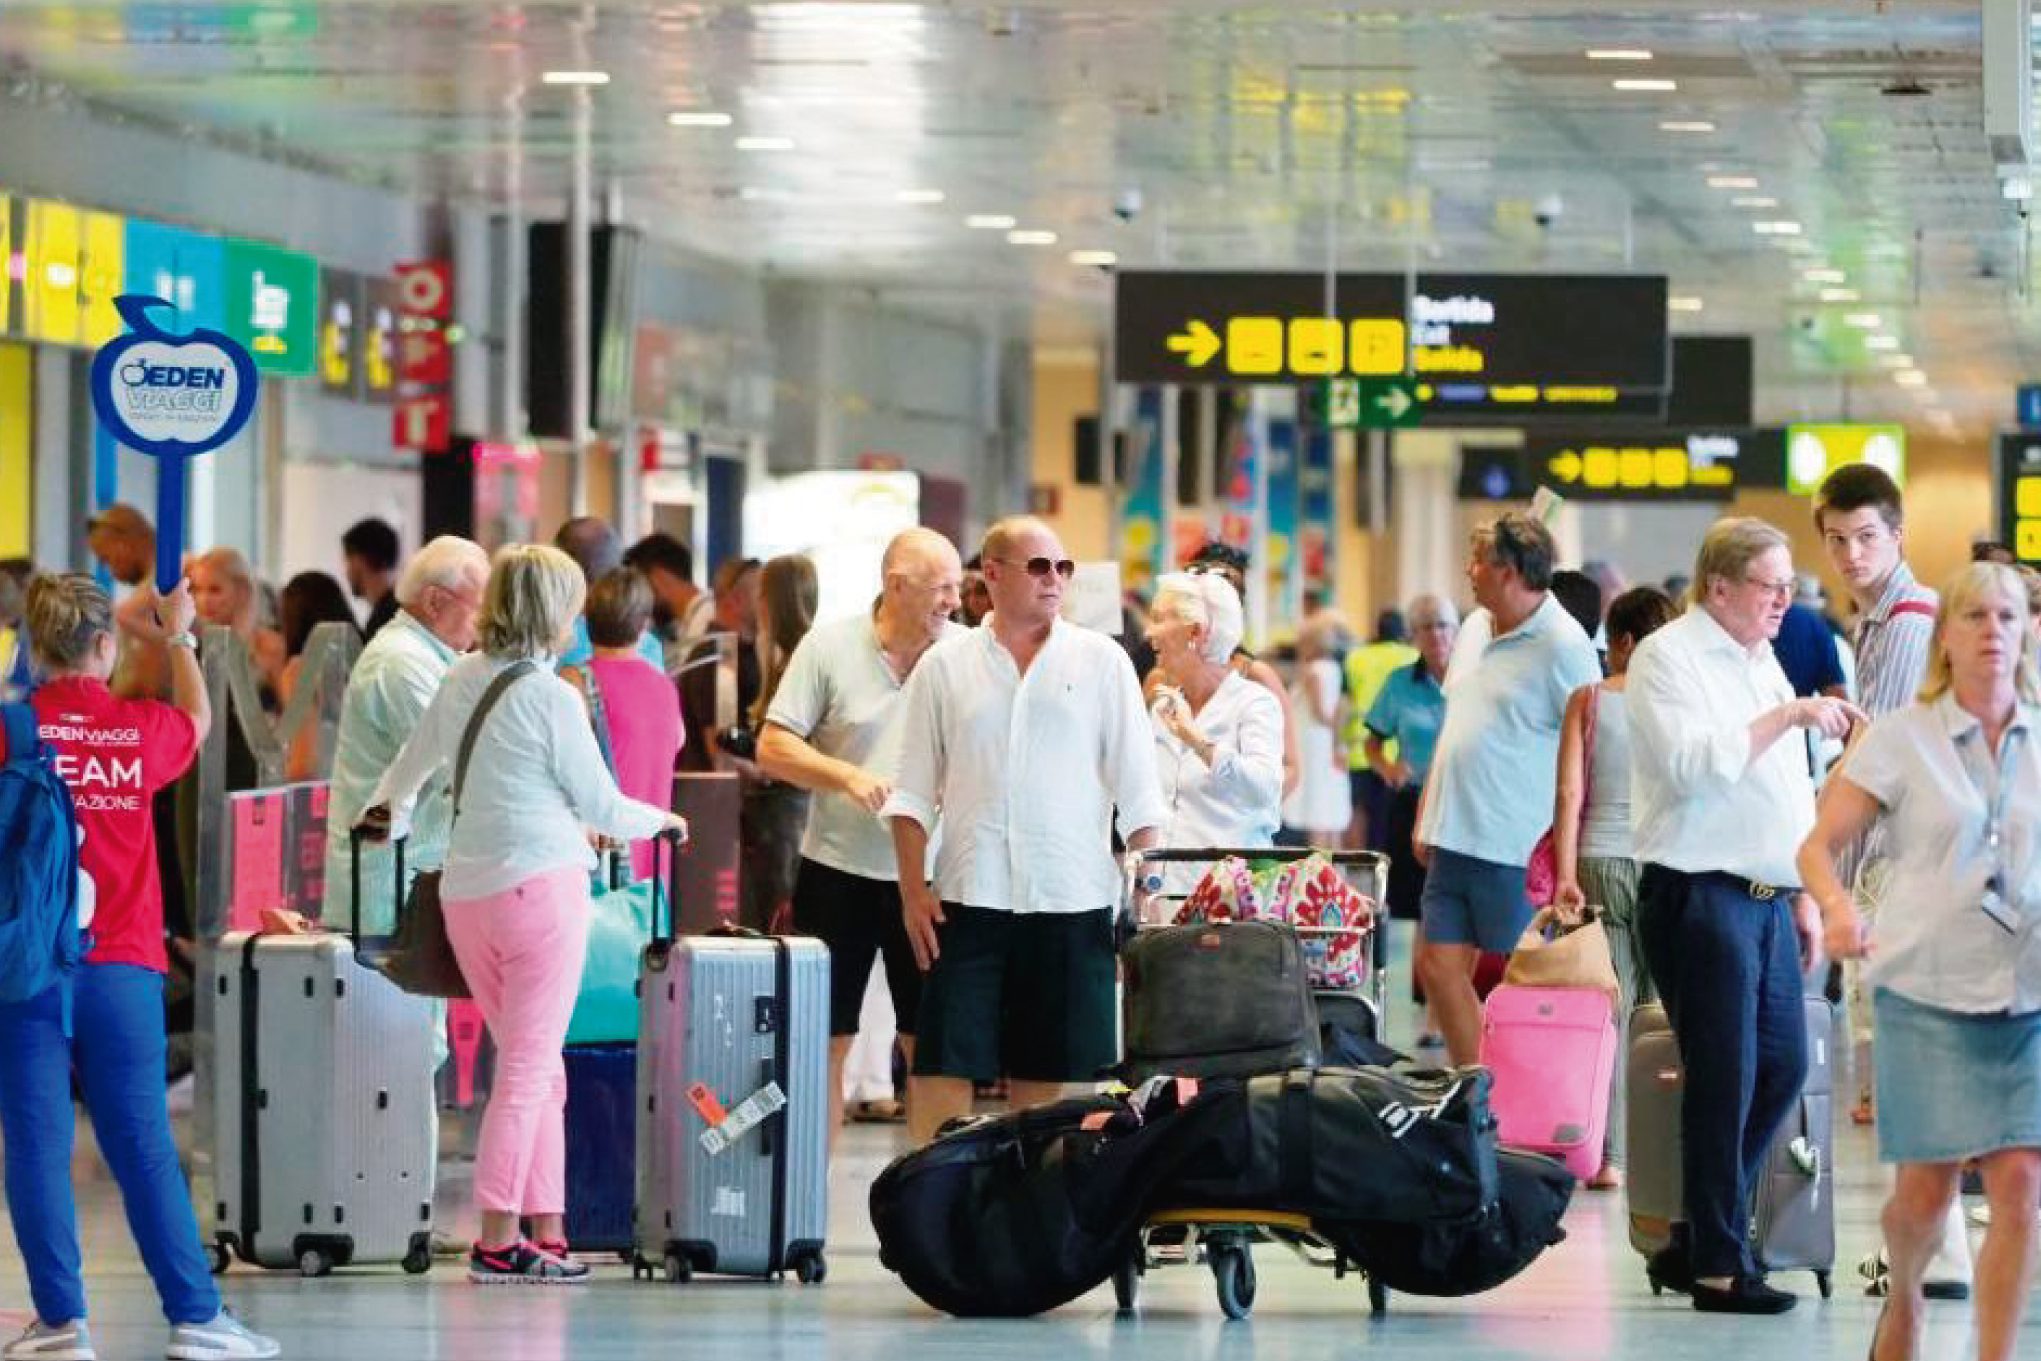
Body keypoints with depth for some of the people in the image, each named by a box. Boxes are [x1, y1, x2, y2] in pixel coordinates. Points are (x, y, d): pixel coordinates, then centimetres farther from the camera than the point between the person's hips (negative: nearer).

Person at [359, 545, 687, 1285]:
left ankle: (546, 1230, 10)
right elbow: (603, 808, -2)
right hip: (540, 884, -7)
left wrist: (386, 816, 45)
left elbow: (410, 766, 24)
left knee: (535, 1069, 12)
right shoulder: (551, 697, -11)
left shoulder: (462, 680, 8)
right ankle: (499, 1239, -6)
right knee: (529, 1068, -4)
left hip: (465, 892, 7)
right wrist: (661, 820, 18)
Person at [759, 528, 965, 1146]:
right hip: (838, 869, -1)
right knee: (824, 1043, 5)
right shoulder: (829, 647, -3)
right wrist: (848, 777, -17)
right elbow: (773, 748, -3)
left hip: (928, 878, 1)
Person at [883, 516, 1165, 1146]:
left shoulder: (1102, 662, 6)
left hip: (1073, 902, 0)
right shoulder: (945, 667, 7)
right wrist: (913, 891, -1)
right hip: (969, 898, 0)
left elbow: (1138, 792, 6)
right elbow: (913, 793, 9)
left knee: (1046, 1074, 5)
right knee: (943, 1068, -5)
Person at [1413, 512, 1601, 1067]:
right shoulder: (1474, 630, 13)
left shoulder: (1562, 645, -12)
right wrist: (1426, 816, 20)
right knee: (1440, 966, 9)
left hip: (1517, 849, -8)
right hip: (1456, 837, 8)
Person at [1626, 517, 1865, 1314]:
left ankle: (1696, 1242, 18)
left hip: (1767, 897, 9)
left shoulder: (1762, 663, 18)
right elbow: (1695, 762, -22)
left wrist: (1804, 897, 19)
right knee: (1725, 1078, -6)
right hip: (1698, 893, -9)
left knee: (1781, 1067, 8)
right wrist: (1789, 715, -20)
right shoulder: (1668, 659, -7)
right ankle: (1718, 1267, 3)